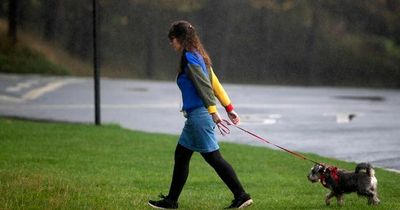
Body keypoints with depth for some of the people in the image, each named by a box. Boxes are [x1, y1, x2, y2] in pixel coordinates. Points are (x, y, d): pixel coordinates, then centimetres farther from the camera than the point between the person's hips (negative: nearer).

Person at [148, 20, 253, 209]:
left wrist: (212, 111, -23)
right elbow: (215, 83, 15)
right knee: (180, 155, 14)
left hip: (199, 115, -10)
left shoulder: (189, 58, -13)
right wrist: (229, 108, 16)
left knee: (213, 157, -5)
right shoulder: (198, 56, 14)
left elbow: (204, 86, -19)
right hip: (195, 116, 10)